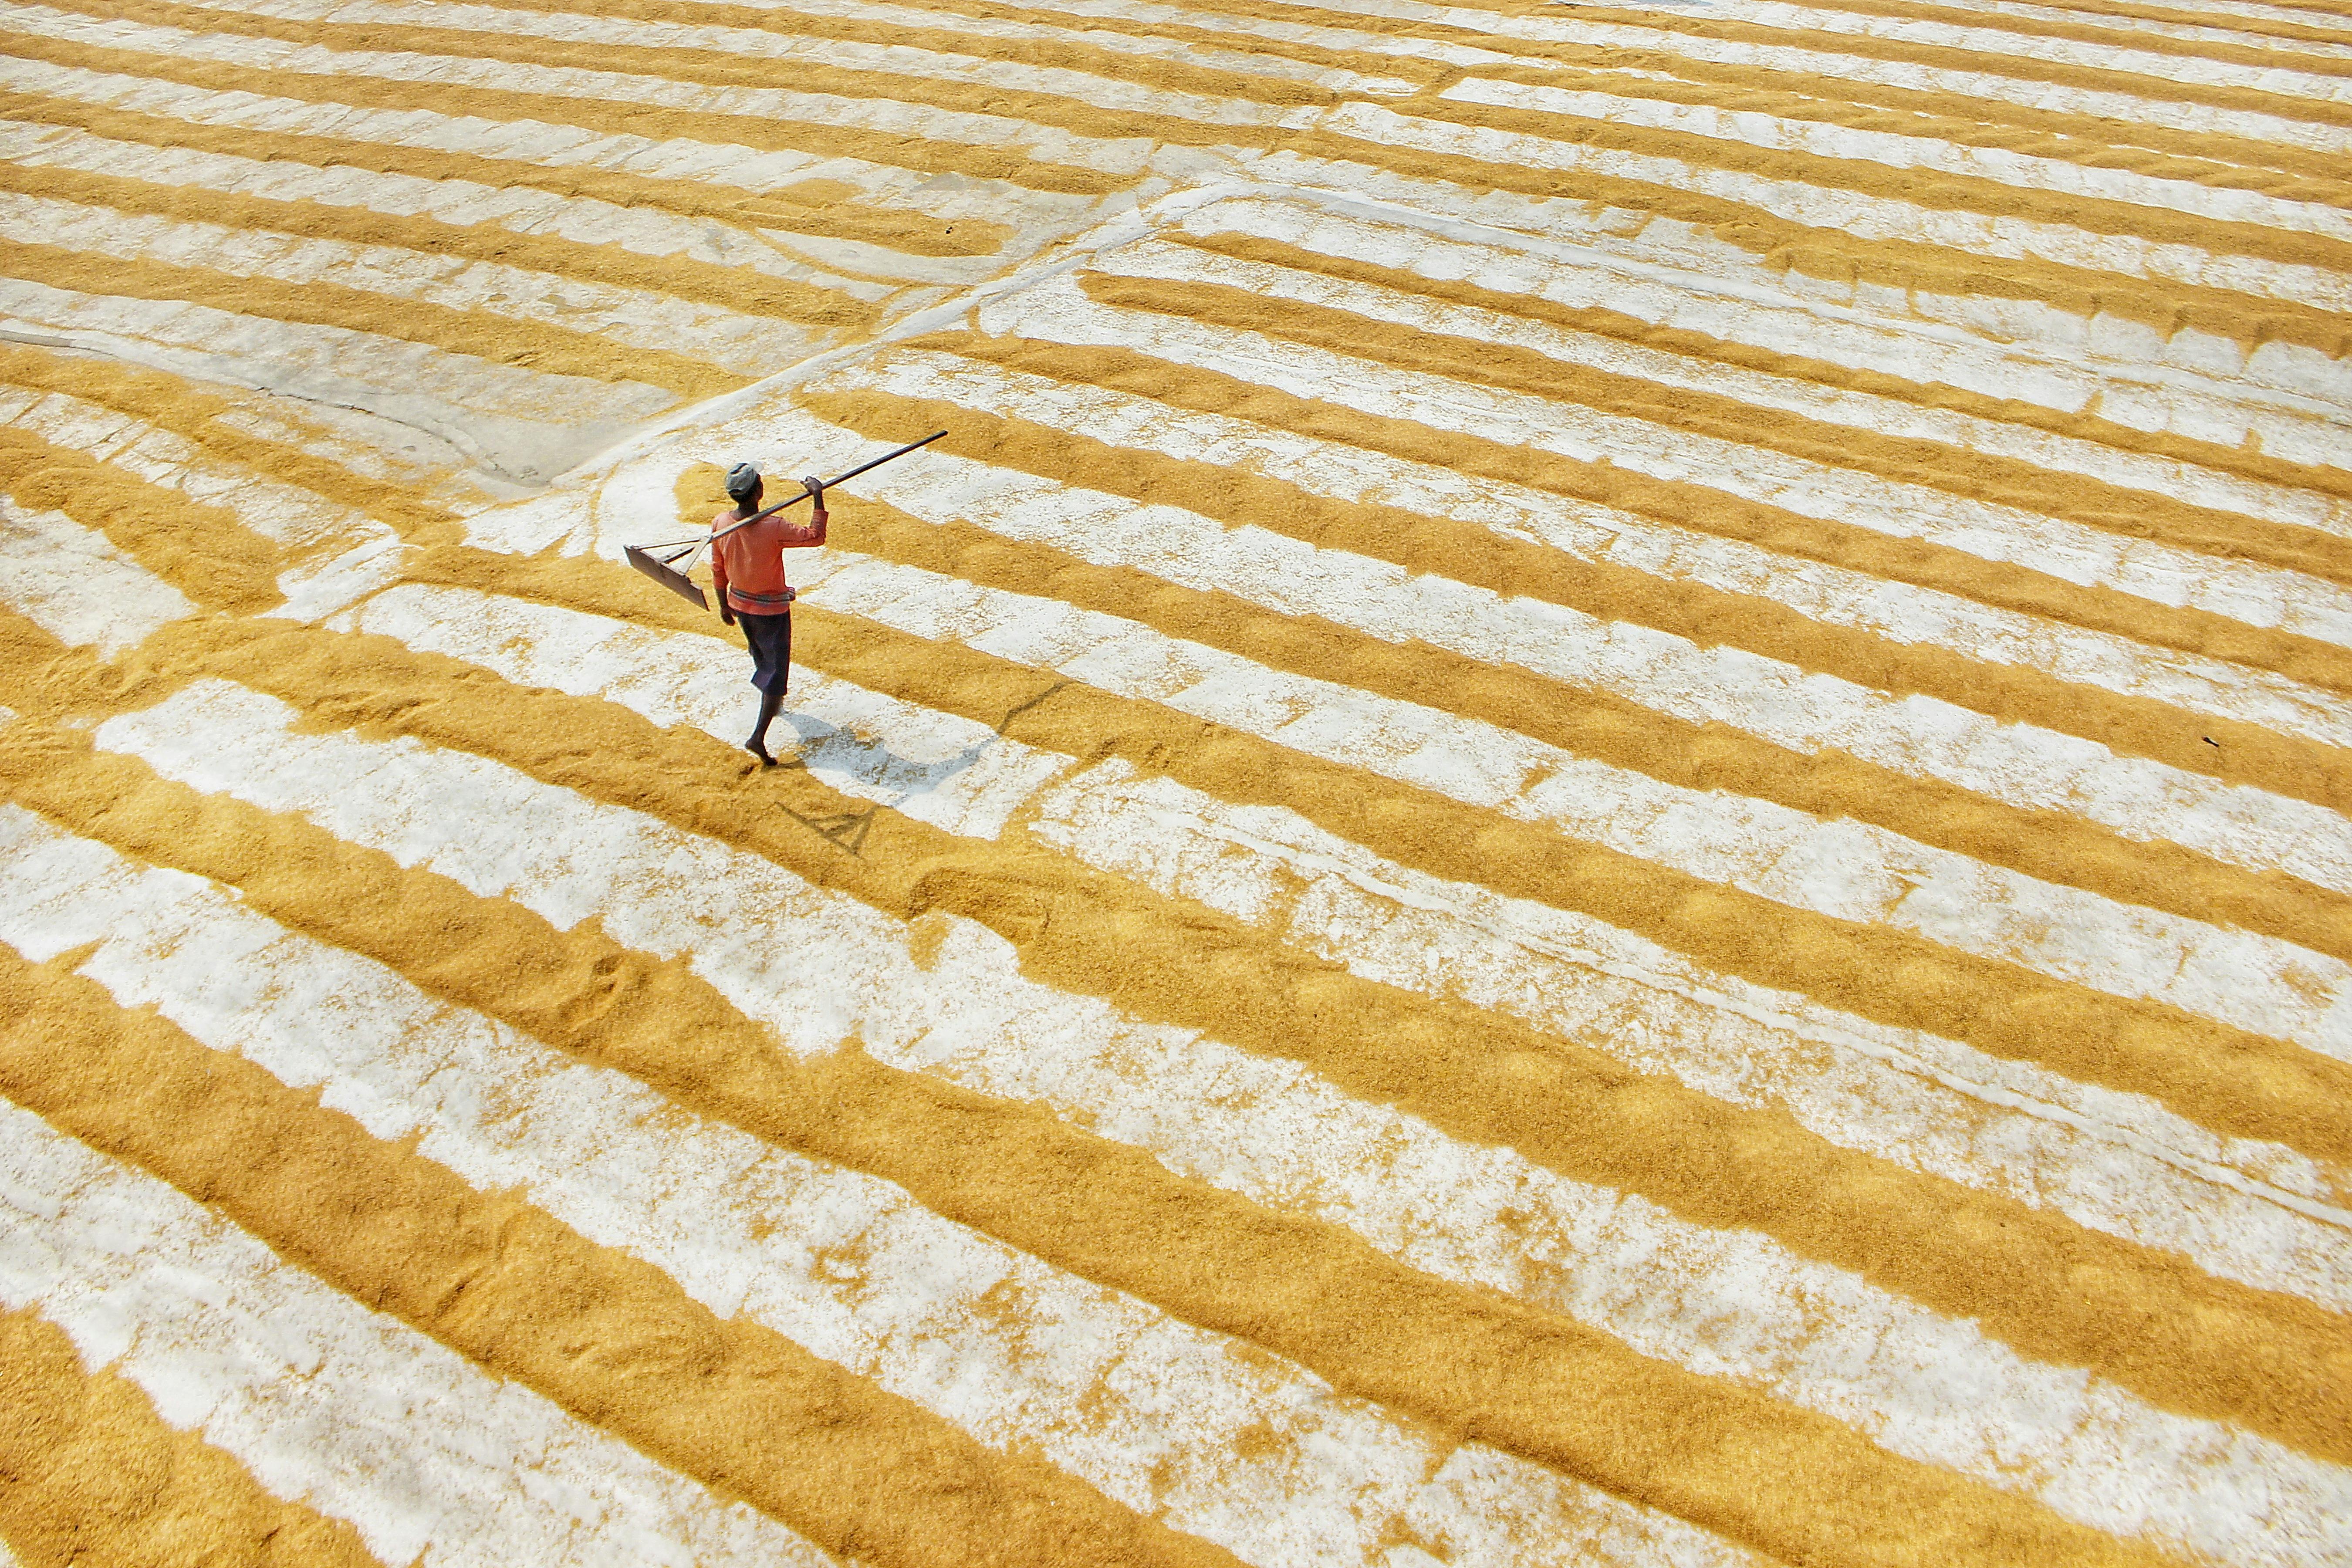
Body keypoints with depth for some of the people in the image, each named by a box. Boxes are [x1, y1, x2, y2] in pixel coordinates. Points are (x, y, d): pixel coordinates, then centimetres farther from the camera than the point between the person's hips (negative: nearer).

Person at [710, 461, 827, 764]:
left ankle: (773, 700, 56)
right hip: (772, 609, -6)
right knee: (777, 671, 3)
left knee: (762, 659, 30)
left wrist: (724, 605, 14)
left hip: (739, 603, 6)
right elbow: (815, 537, -22)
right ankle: (758, 738, -4)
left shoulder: (720, 524, -12)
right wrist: (818, 498, -16)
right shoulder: (774, 528, -30)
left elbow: (718, 569, 0)